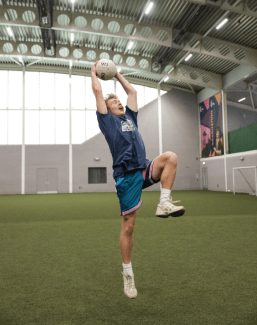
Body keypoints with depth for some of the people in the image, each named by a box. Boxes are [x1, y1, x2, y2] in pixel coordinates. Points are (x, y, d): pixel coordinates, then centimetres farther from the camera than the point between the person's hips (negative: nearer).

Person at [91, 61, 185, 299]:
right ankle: (128, 274, 15)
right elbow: (98, 92, 11)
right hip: (126, 176, -5)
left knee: (170, 157, -25)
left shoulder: (130, 118, 24)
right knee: (128, 226, -2)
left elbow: (132, 91, 32)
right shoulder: (107, 120, 10)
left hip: (145, 170, 5)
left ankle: (164, 203, -19)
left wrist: (117, 74, 40)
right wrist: (94, 73, 27)